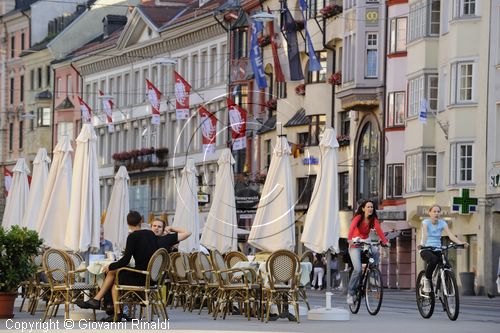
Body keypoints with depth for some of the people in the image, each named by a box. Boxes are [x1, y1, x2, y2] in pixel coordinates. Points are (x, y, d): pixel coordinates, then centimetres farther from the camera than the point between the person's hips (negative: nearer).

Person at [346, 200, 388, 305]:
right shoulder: (358, 217, -11)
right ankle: (350, 293, -6)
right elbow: (352, 227, -28)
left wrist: (384, 241, -30)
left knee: (376, 251, -29)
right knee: (358, 270, -18)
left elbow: (379, 230, -14)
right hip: (355, 246, -4)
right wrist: (349, 239, -46)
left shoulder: (373, 220, 1)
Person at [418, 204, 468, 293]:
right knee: (433, 260, -37)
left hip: (437, 250, 4)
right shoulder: (426, 222, -6)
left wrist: (460, 243, -29)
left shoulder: (442, 223, 3)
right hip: (426, 250, -4)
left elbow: (450, 235, -11)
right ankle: (427, 279, -12)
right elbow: (425, 234, -25)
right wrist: (422, 244, -46)